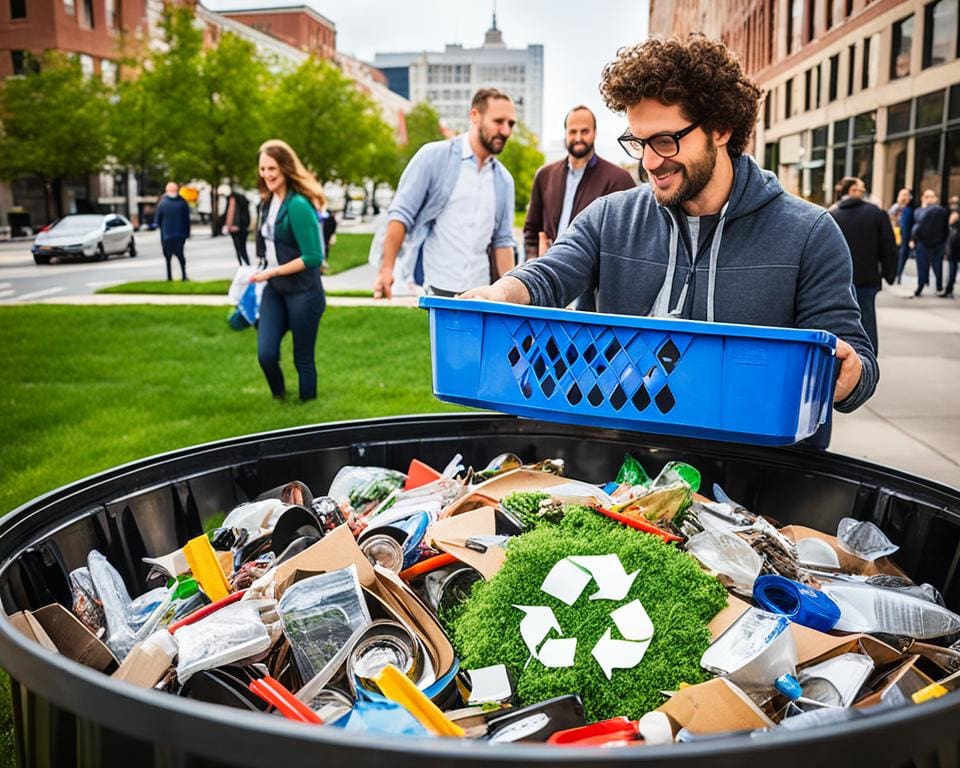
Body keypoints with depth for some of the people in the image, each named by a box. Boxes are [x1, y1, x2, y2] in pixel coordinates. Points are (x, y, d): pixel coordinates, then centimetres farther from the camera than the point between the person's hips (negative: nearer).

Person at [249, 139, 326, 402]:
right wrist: (265, 275, 2)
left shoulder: (298, 205, -18)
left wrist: (272, 272, -15)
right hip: (274, 290, 6)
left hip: (303, 293, -6)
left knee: (303, 359, 6)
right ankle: (279, 401, 24)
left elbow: (313, 258, -20)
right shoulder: (268, 202, 7)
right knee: (266, 354, -1)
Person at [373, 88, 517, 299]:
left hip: (478, 294, 4)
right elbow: (401, 214, -4)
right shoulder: (433, 156, 0)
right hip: (430, 288, -4)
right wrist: (386, 269, -15)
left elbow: (503, 241, 15)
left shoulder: (504, 180, 12)